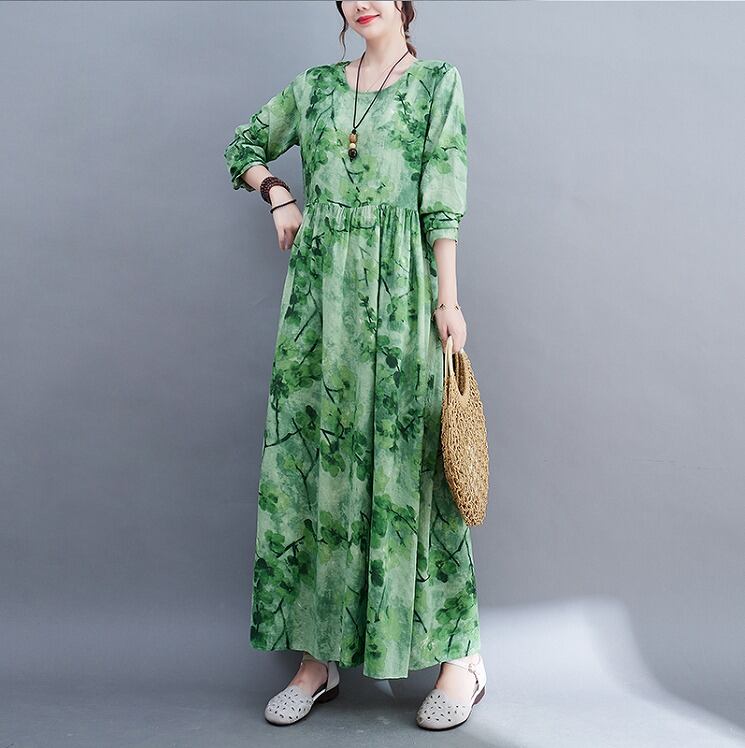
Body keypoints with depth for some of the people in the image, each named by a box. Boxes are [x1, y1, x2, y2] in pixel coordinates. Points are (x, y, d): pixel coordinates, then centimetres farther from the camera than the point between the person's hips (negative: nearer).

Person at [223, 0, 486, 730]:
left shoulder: (438, 82, 7)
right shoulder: (315, 85, 16)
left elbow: (442, 199, -3)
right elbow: (245, 147, 28)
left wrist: (449, 300, -10)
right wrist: (279, 195, 9)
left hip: (400, 292, -4)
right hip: (321, 293, 4)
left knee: (407, 462, -5)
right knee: (311, 458, 2)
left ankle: (460, 654, 9)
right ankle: (319, 655, 14)